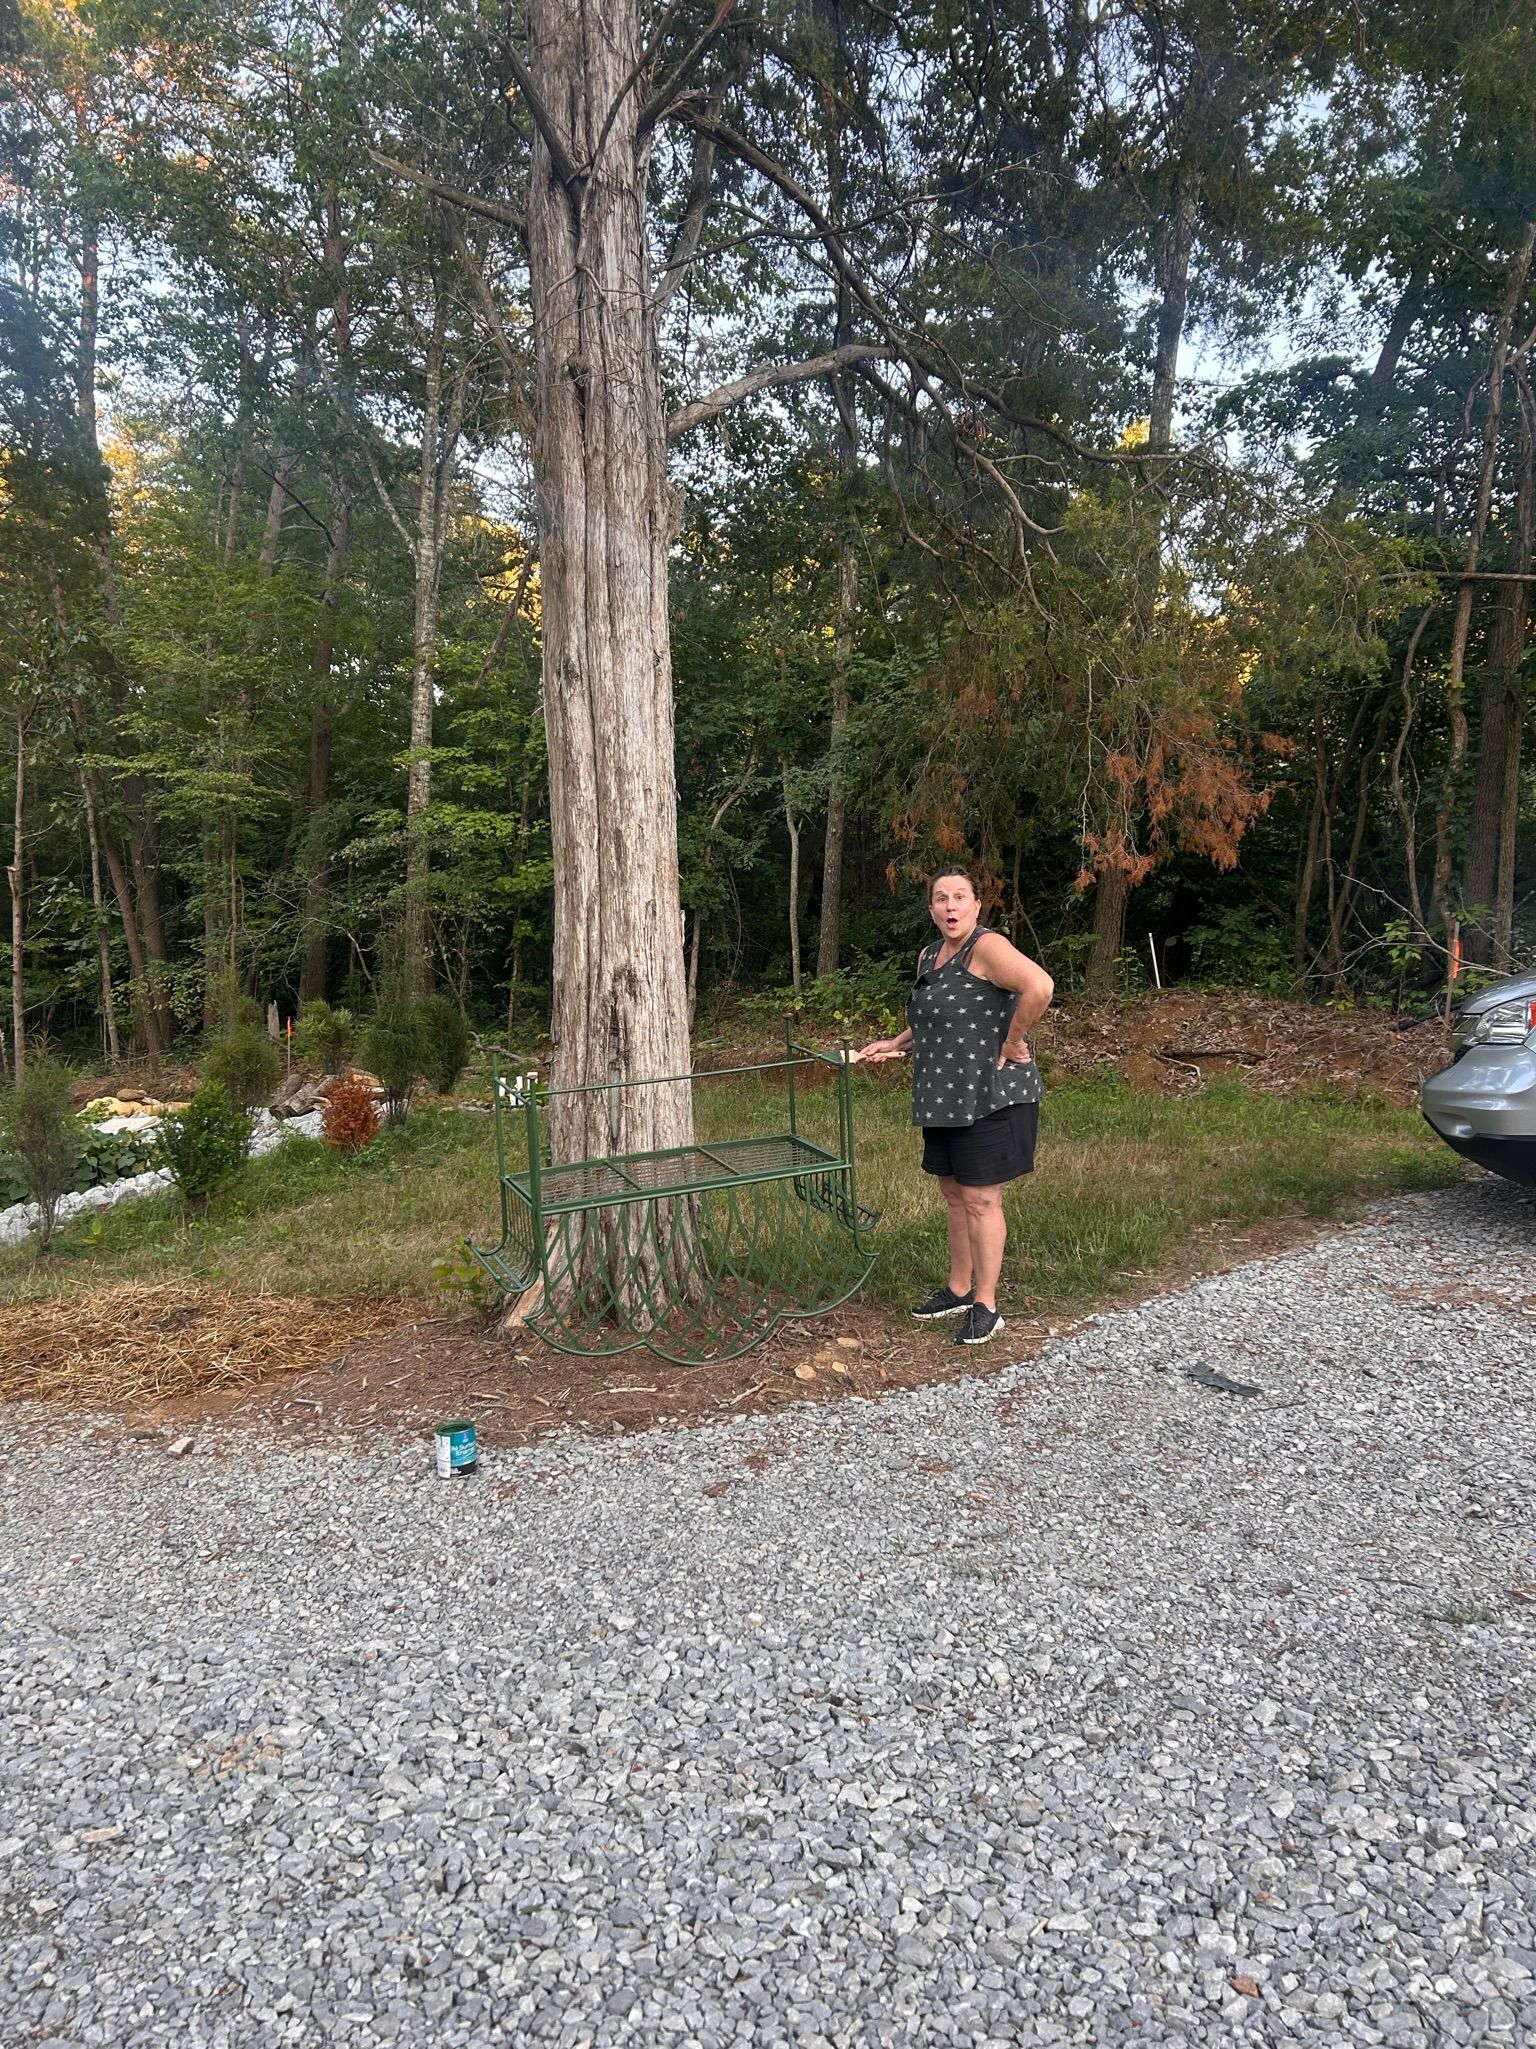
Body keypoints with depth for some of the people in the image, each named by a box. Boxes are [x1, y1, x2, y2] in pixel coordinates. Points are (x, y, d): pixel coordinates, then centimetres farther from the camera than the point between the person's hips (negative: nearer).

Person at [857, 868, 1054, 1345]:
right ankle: (959, 1289, 32)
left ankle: (985, 1307, 11)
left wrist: (1013, 1043, -24)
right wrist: (894, 1046, 16)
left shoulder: (987, 947, -16)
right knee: (953, 1192, 17)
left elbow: (1039, 986, -33)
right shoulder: (928, 956, 12)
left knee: (980, 1199, -1)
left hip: (989, 1096, -9)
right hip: (945, 1098, 9)